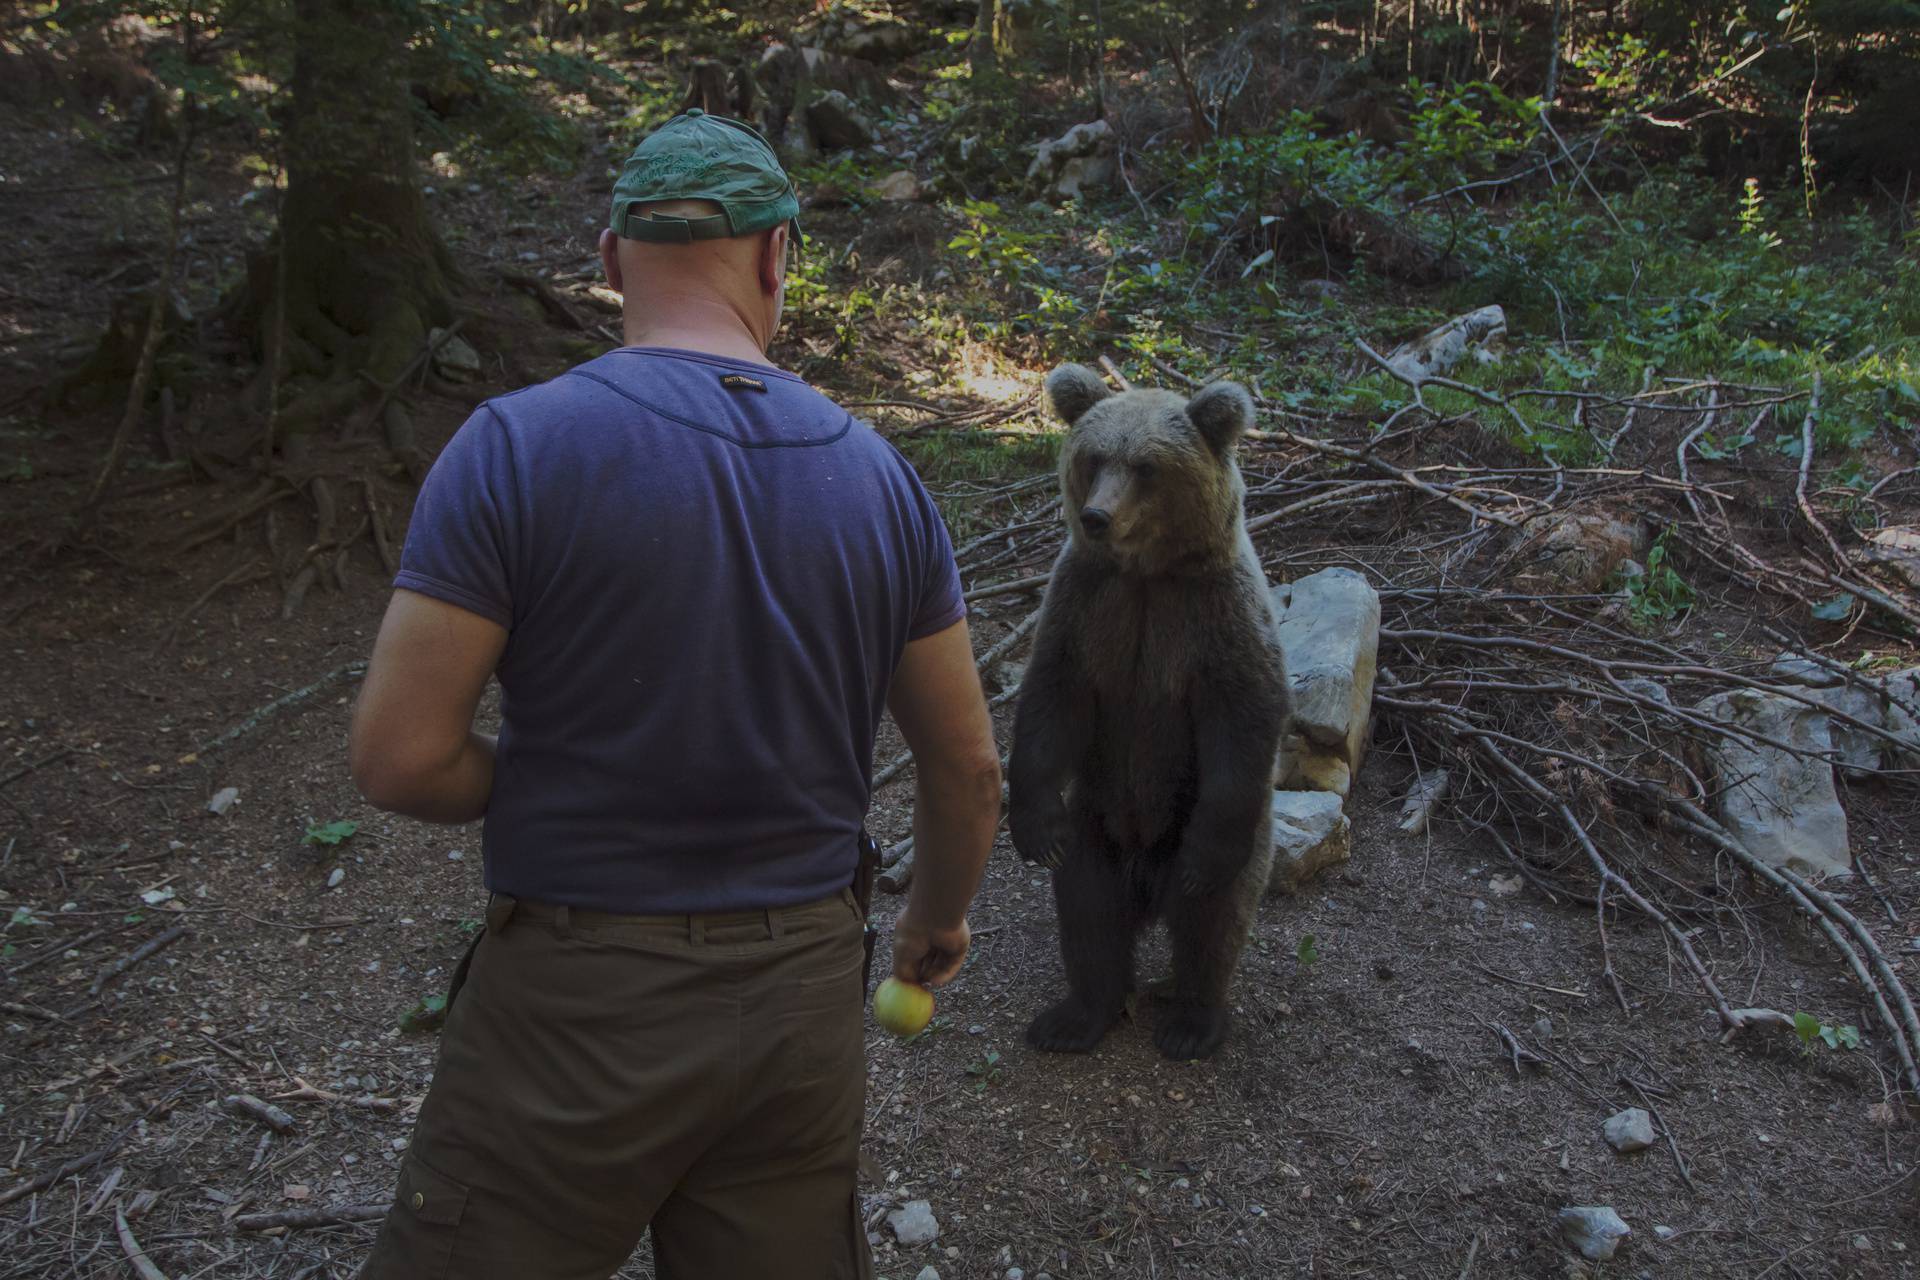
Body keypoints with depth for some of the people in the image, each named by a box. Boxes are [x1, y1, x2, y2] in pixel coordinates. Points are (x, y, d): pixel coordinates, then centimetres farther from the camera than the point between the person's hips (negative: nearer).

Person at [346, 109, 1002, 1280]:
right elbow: (968, 766, 5)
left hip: (580, 1006, -3)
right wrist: (942, 916, 23)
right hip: (807, 1002, 4)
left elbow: (400, 756, -14)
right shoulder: (878, 474, -1)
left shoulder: (517, 446, -13)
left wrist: (545, 782, 7)